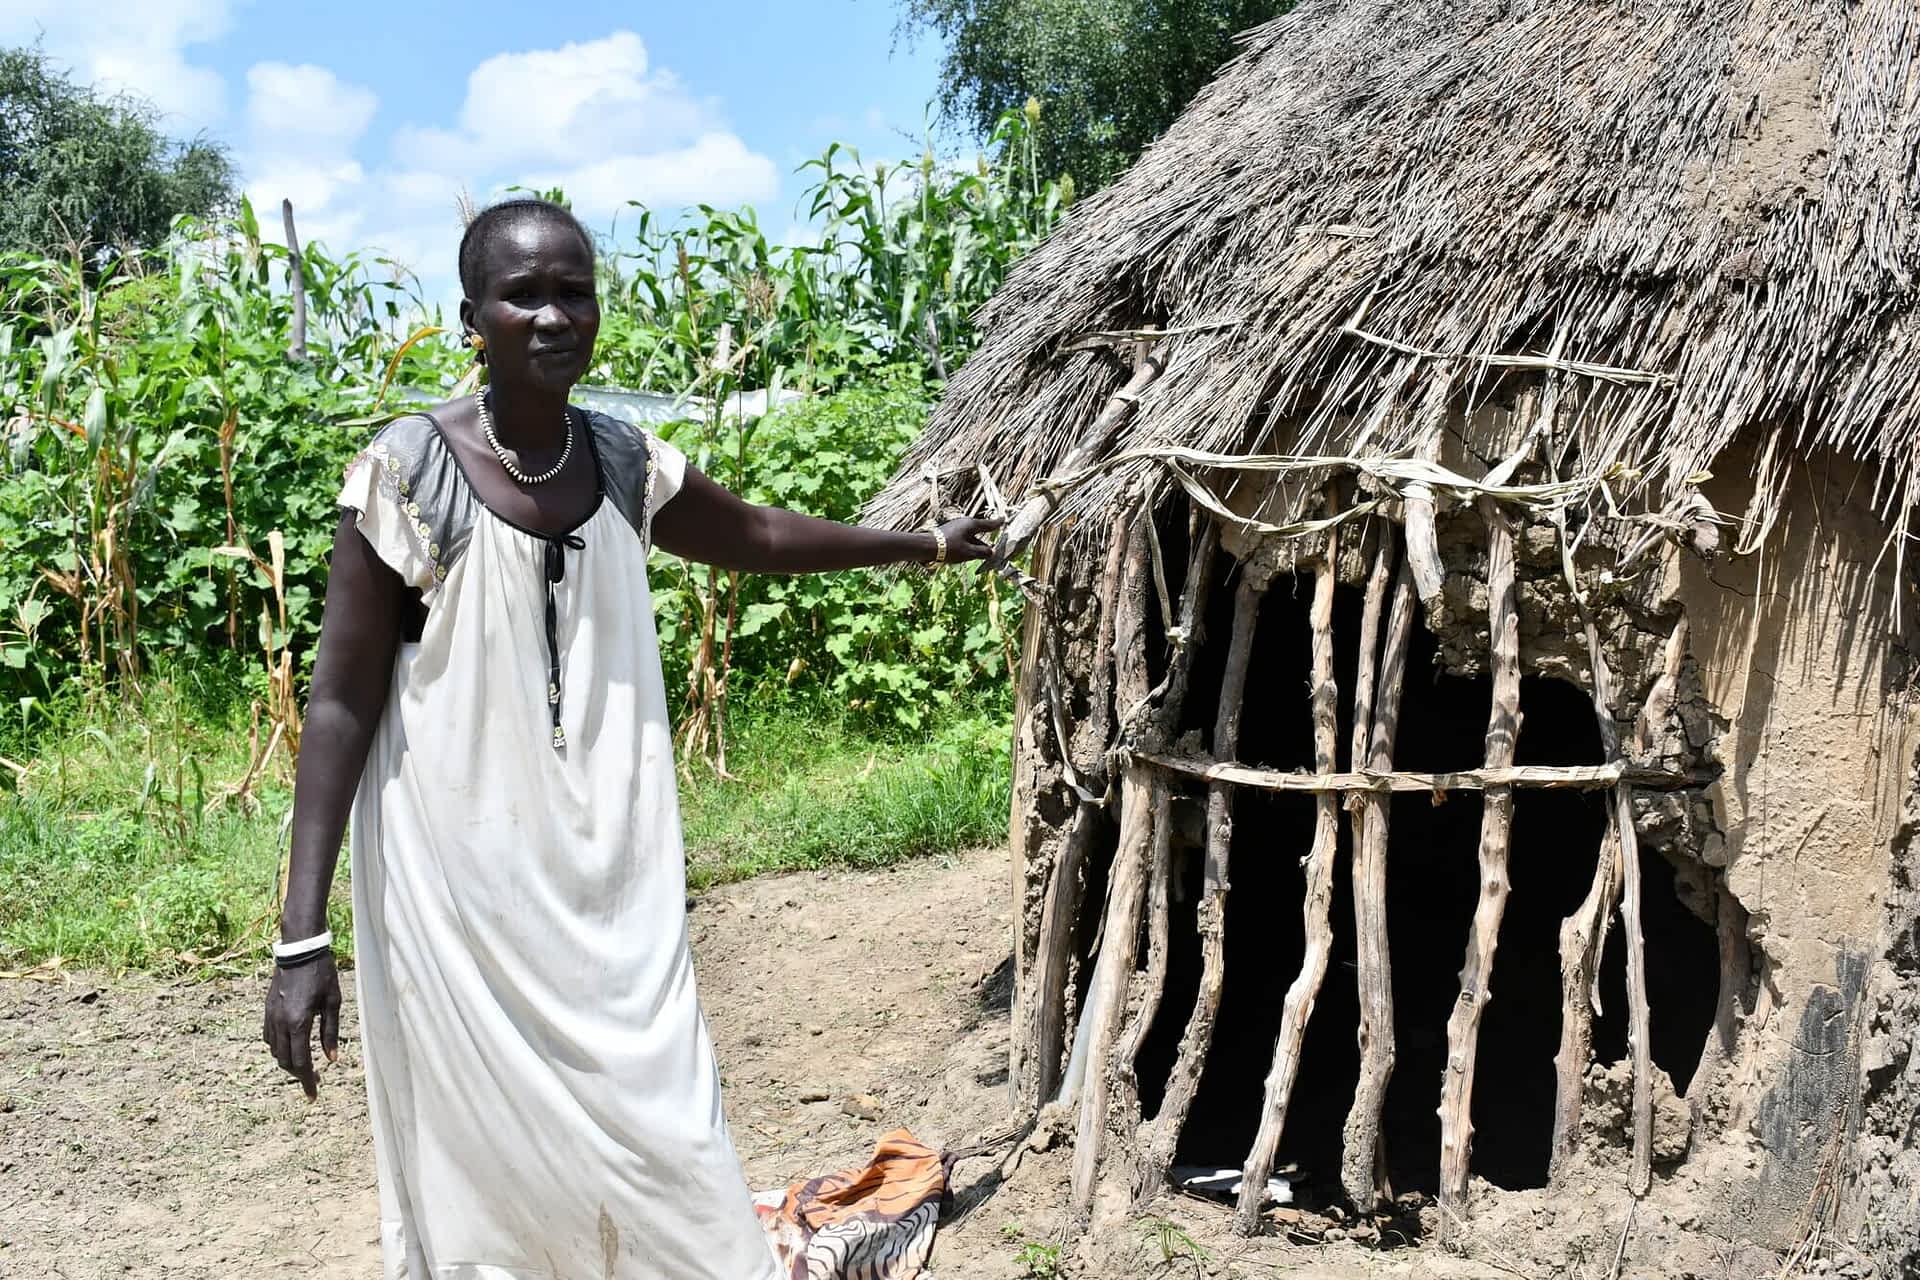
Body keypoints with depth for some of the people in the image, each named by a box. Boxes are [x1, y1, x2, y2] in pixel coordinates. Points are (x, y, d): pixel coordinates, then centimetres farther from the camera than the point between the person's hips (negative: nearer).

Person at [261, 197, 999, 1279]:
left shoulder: (626, 465, 2)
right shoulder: (409, 471, -12)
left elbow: (759, 535, 21)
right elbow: (342, 704, -10)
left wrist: (924, 545, 31)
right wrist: (304, 937, -14)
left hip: (609, 875, 4)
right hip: (461, 881, -4)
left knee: (660, 1148, 6)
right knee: (487, 1157, 5)